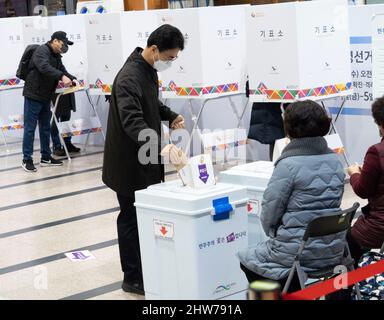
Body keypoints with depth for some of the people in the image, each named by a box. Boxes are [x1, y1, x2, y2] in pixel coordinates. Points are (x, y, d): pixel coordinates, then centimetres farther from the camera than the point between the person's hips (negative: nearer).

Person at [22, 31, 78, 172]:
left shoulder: (56, 56, 13)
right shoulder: (42, 51, -16)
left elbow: (62, 70, 14)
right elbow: (44, 67, -33)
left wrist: (72, 79, -6)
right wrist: (62, 77, -41)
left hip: (46, 97, 9)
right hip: (33, 95, -9)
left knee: (45, 128, 13)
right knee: (30, 128, -4)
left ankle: (46, 157, 22)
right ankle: (27, 159, 1)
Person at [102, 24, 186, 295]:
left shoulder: (149, 70, 6)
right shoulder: (129, 78, -25)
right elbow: (132, 122, -36)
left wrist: (171, 116, 4)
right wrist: (161, 147, -48)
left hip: (145, 159, 9)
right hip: (130, 163, -9)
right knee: (132, 218, 2)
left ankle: (147, 269, 30)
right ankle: (133, 278, 14)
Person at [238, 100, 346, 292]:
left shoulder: (289, 165, -18)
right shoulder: (335, 160, 3)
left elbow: (269, 213, -11)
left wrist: (273, 233, 10)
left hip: (300, 253, -7)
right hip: (333, 250, 7)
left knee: (247, 259, 18)